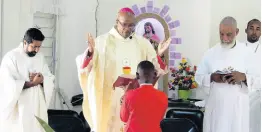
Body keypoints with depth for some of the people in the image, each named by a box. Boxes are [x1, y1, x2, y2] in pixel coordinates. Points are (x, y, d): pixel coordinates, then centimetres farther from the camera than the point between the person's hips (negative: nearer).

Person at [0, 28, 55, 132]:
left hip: (38, 106, 5)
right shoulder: (10, 57, -9)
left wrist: (41, 79, -13)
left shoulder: (40, 57, 10)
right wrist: (32, 83, -20)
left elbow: (50, 78, 9)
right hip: (18, 108, -5)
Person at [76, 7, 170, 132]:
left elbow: (155, 68, 7)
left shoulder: (142, 43, 6)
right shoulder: (102, 41, -3)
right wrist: (90, 52, -27)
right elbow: (83, 65, -8)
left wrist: (159, 54, -11)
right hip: (109, 97, -2)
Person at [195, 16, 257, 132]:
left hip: (238, 106, -1)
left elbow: (257, 78, 0)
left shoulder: (247, 52, 0)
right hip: (216, 105, 1)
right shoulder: (210, 53, 3)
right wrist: (211, 77, -13)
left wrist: (244, 77, -19)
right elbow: (198, 76, 6)